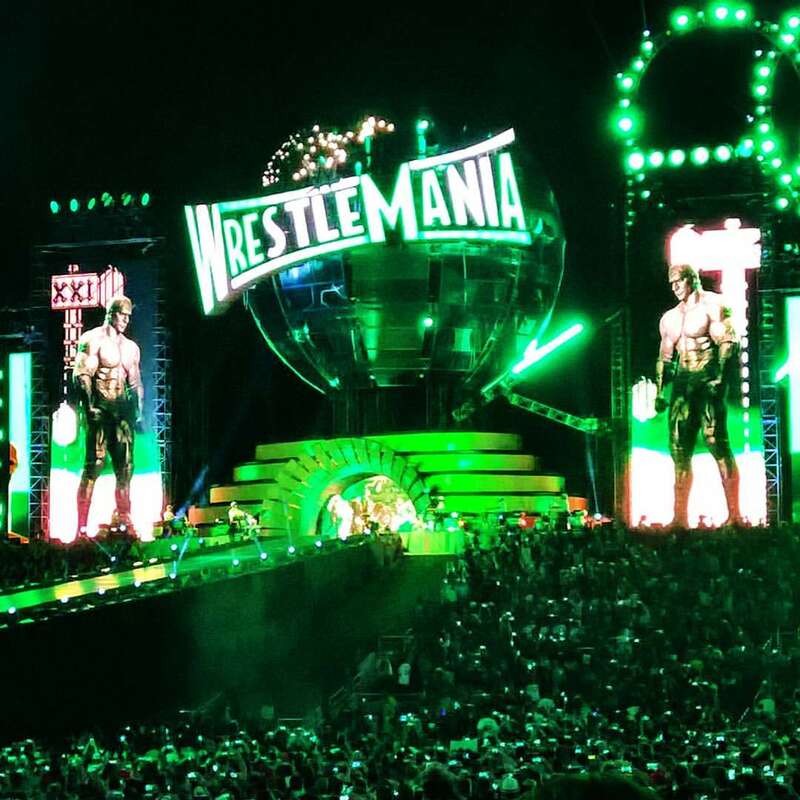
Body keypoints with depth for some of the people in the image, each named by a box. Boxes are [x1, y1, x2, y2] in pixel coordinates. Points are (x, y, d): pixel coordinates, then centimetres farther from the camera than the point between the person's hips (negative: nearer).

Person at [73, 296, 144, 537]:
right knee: (94, 464, -13)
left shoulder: (131, 347, 20)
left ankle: (125, 521, 9)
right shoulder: (93, 339, -1)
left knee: (125, 467, 3)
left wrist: (139, 412, 14)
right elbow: (81, 375, -9)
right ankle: (82, 526, -15)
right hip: (100, 409, -7)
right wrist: (90, 406, -18)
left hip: (122, 409, 7)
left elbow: (135, 383, 24)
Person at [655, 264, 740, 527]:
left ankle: (734, 514, -18)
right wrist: (659, 391, 15)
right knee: (679, 447, 1)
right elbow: (665, 357, 24)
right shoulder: (670, 317, 20)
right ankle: (680, 516, 2)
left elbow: (728, 342, -9)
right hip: (682, 381, 7)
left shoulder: (711, 304, -1)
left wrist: (719, 377, -20)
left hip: (708, 377, -7)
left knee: (716, 440, -16)